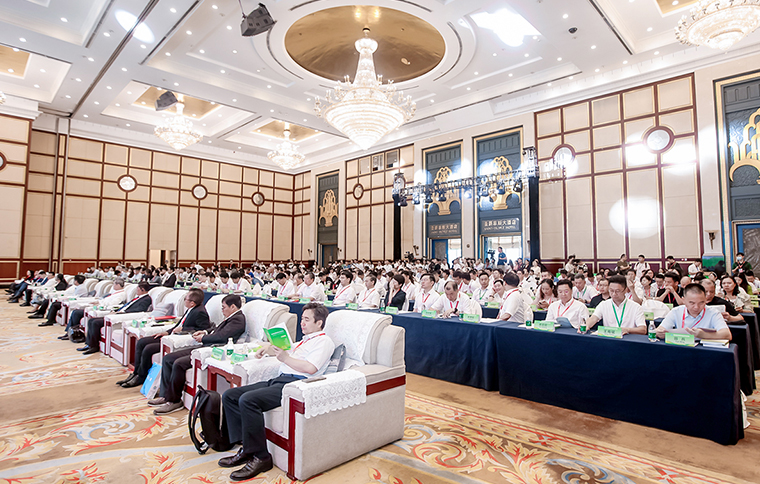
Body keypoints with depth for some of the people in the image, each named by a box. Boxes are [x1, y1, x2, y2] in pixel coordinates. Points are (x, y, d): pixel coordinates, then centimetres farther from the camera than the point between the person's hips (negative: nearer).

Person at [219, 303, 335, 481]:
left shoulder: (324, 341, -1)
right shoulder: (305, 340, 28)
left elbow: (311, 368, -16)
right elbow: (286, 349, 46)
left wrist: (285, 358, -11)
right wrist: (270, 346, 29)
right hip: (277, 380, 10)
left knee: (248, 399, -29)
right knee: (230, 395, 0)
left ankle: (260, 457, -17)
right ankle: (245, 448, 0)